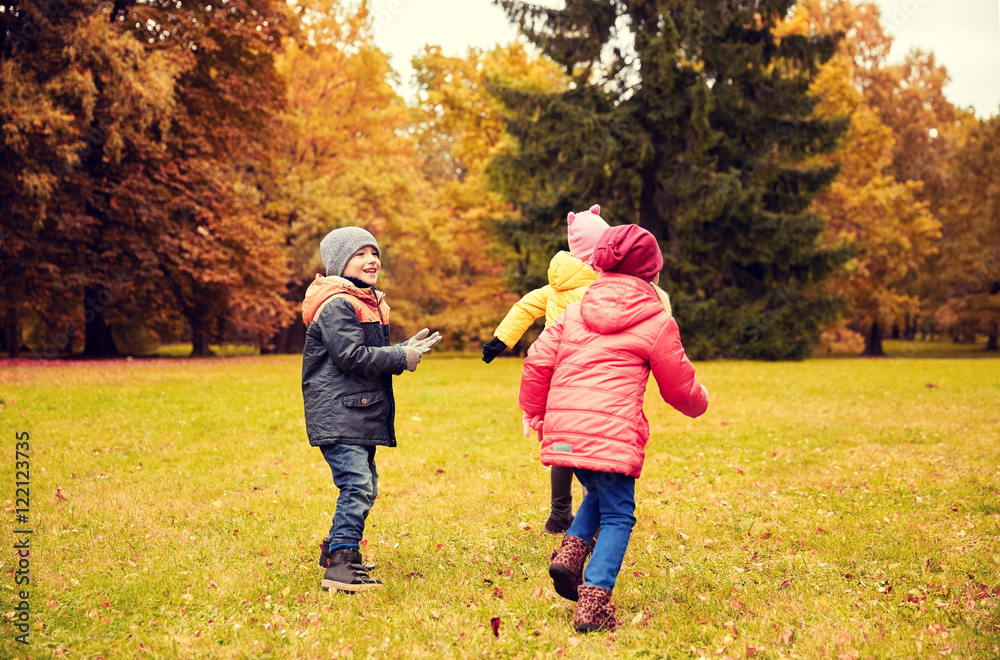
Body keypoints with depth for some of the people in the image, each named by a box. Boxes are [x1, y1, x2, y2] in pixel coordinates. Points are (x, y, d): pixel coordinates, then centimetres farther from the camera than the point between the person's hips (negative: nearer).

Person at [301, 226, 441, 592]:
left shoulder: (367, 304, 20)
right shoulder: (336, 305, -13)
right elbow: (352, 356, -21)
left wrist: (405, 350, 5)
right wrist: (402, 358, -14)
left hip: (360, 415, 11)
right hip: (337, 414, -11)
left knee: (364, 485, 17)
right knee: (357, 484, -18)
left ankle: (336, 550, 30)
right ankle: (340, 566, -17)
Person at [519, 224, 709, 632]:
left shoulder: (577, 311, 15)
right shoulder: (656, 321, 3)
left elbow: (537, 361, 11)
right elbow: (680, 387, 11)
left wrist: (534, 413, 24)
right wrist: (699, 403, 33)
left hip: (562, 428, 5)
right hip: (611, 431, -5)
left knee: (600, 494, 27)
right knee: (617, 516, 5)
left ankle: (570, 552, 4)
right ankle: (594, 604, -6)